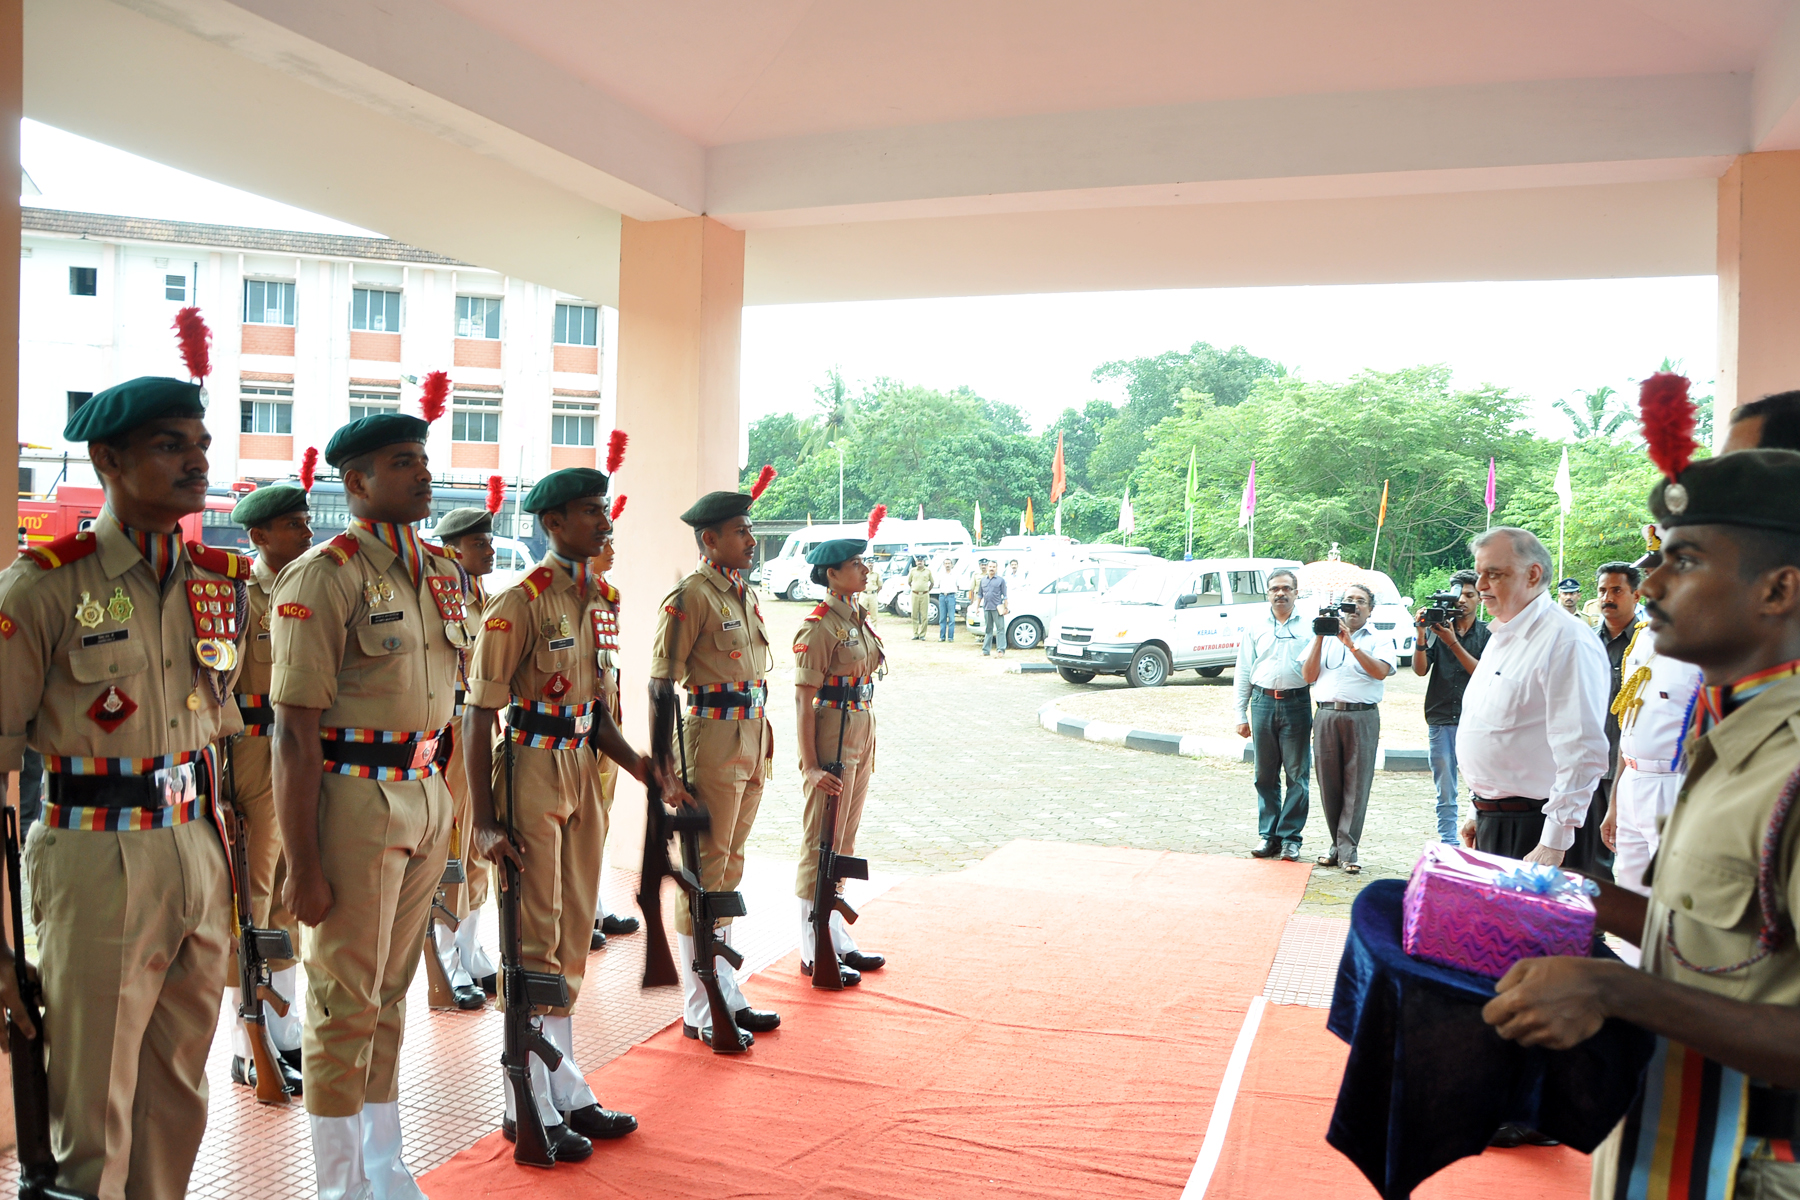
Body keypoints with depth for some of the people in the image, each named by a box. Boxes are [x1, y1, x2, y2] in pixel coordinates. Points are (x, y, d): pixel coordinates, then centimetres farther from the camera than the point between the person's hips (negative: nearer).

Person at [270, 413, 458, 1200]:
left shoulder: (440, 573, 10)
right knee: (346, 1002, 5)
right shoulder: (326, 575, -13)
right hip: (357, 801, -7)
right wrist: (303, 864, -17)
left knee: (391, 989, 18)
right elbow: (295, 730, -16)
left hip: (426, 798, 7)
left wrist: (443, 809, 15)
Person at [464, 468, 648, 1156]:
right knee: (534, 944, 2)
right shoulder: (521, 602, -14)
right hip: (532, 774, -8)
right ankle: (529, 1108, 16)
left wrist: (639, 766, 0)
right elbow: (479, 716, -15)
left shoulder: (594, 602, 11)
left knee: (572, 940, 15)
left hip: (583, 776, 8)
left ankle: (565, 1089, 29)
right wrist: (484, 823, -18)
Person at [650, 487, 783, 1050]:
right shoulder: (690, 597, -12)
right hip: (713, 743, -9)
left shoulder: (746, 594, 14)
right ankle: (701, 1011, 10)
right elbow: (661, 685, -14)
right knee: (705, 873, -1)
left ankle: (727, 993, 27)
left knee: (730, 865, 16)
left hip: (752, 743, 9)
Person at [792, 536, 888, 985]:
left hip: (861, 735, 9)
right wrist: (811, 766, -21)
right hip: (831, 740, -9)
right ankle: (815, 954, 11)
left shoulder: (859, 619, 11)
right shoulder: (819, 626, -15)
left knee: (844, 842, 16)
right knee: (821, 845, 1)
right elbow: (803, 699, -17)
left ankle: (838, 940, 28)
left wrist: (867, 747, 18)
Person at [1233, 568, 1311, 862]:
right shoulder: (1254, 627, 11)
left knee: (1298, 775, -1)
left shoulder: (1309, 626, 5)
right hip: (1263, 702, 2)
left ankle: (1290, 837, 7)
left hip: (1297, 703, -2)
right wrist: (1240, 714, 7)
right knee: (1266, 775, 7)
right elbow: (1243, 672, 12)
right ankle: (1268, 835, 15)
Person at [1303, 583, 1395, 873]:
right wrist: (1319, 638, 1)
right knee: (1329, 783, 3)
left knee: (1356, 784, -5)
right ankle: (1336, 844, 14)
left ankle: (1347, 850, -2)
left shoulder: (1380, 639, 10)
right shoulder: (1325, 636, 18)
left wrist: (1350, 643, -14)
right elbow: (1308, 676, 8)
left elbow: (1381, 671, -10)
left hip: (1362, 716, -2)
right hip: (1326, 715, 3)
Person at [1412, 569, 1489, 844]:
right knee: (1445, 792, 6)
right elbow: (1420, 669, -2)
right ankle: (1447, 844, 12)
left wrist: (1453, 642, -15)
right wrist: (1421, 635, -15)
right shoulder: (1438, 628, 8)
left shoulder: (1488, 633, 5)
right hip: (1441, 721, 2)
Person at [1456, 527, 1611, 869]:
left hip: (1531, 827, -8)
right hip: (1490, 821, 9)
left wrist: (1554, 844, -23)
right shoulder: (1501, 636, 15)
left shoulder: (1565, 639, -15)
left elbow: (1582, 752, -21)